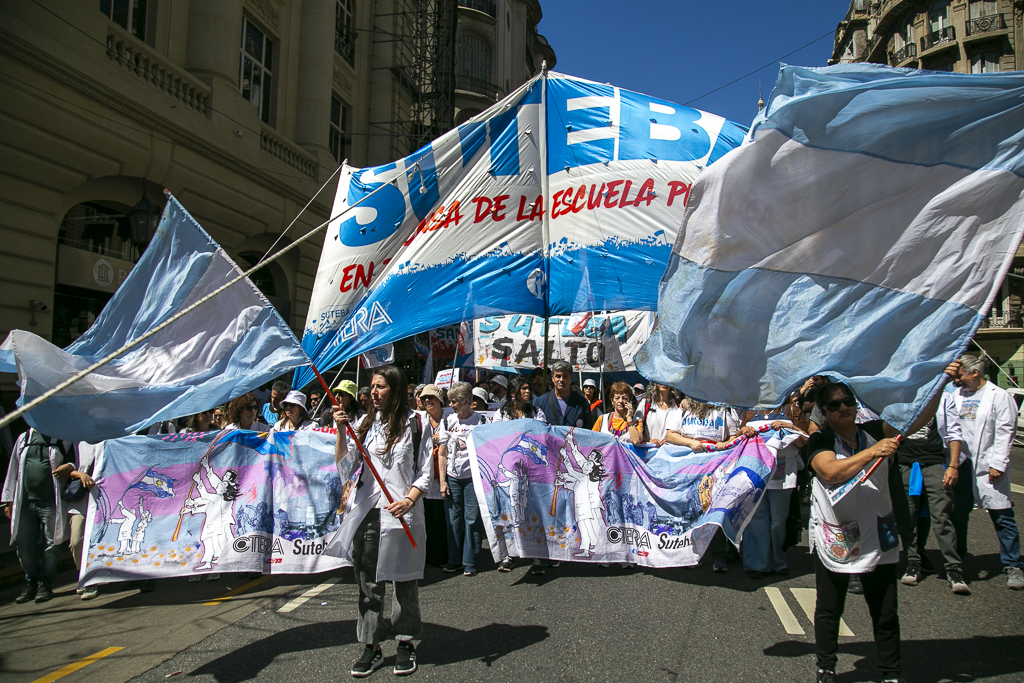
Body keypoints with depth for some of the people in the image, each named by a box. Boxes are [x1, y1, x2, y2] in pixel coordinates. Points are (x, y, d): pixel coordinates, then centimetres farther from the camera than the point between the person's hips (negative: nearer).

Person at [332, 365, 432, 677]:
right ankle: (371, 647, 19)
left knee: (404, 580, 7)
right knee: (368, 581, 7)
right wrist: (341, 430, -7)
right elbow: (344, 465, 5)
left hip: (401, 513, -3)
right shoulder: (367, 423, 10)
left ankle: (405, 643, 22)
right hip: (367, 510, 4)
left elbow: (424, 472, -2)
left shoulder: (413, 422, -1)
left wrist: (408, 501, -16)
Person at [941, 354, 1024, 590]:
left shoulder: (999, 396, -5)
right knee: (958, 514, 11)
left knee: (1002, 517, -1)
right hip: (963, 464, 5)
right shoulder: (957, 396, 11)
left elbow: (1004, 433, -9)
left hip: (988, 467, -5)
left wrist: (997, 464, -13)